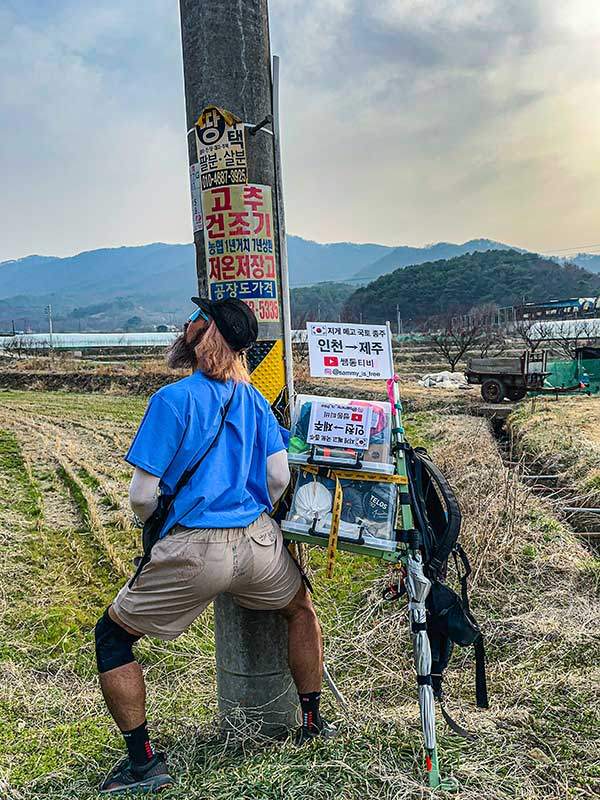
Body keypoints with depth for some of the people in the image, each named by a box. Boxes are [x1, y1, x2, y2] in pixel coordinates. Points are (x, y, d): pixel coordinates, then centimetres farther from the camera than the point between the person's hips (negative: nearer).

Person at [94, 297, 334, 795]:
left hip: (192, 553, -4)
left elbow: (142, 497, -11)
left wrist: (156, 522, 11)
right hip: (258, 542, 5)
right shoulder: (253, 398, 6)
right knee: (301, 609, 33)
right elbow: (279, 479, 5)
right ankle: (313, 723, 42)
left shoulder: (173, 399, -10)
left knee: (112, 636, 17)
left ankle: (144, 762, 20)